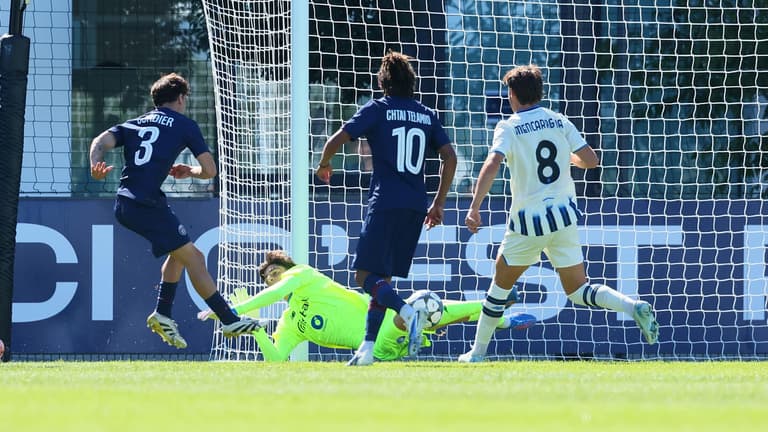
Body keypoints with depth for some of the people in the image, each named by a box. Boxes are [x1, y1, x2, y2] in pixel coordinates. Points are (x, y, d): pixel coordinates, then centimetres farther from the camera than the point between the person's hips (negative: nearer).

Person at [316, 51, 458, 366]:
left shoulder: (377, 109, 0)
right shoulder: (427, 115, 14)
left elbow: (336, 141, -5)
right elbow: (449, 157, 10)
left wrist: (324, 164, 17)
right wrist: (439, 204, 16)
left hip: (385, 202, -5)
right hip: (416, 206, 5)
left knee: (366, 274, -6)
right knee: (383, 276, 12)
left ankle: (408, 313, -32)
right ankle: (367, 348, 5)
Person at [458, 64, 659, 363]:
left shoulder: (508, 128, -6)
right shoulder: (559, 122, 5)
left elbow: (491, 166, -21)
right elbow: (591, 160, 3)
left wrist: (474, 207, -24)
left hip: (528, 222, -3)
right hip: (564, 215, 3)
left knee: (502, 282, 17)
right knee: (577, 290, 7)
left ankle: (478, 352, 21)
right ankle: (634, 307, -18)